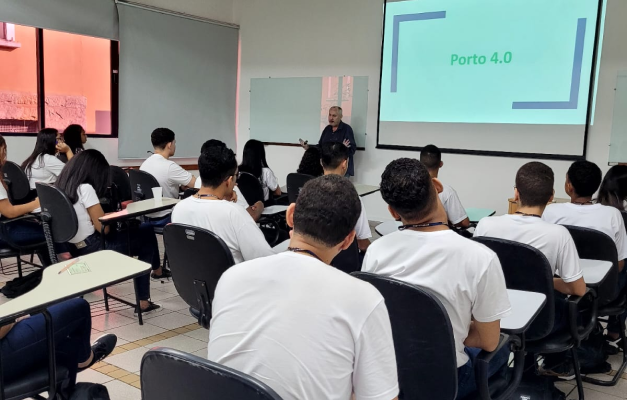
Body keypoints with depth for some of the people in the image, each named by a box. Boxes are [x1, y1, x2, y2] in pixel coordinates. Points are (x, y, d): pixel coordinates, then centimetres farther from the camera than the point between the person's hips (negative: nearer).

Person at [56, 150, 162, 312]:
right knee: (147, 233, 9)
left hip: (75, 249, 9)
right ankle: (156, 270, 32)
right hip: (92, 248, -9)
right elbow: (103, 227, -19)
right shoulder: (85, 188, -19)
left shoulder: (63, 186, 6)